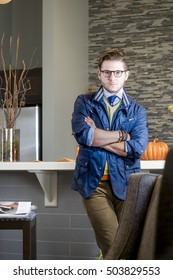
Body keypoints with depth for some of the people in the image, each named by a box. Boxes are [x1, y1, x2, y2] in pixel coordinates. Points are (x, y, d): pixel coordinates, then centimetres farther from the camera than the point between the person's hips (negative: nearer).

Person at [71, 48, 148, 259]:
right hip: (94, 183, -2)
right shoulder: (84, 103, 8)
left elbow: (138, 147, -7)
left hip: (125, 183, 2)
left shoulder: (137, 111, 10)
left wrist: (97, 137, -6)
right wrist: (123, 134, -5)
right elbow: (83, 134, -12)